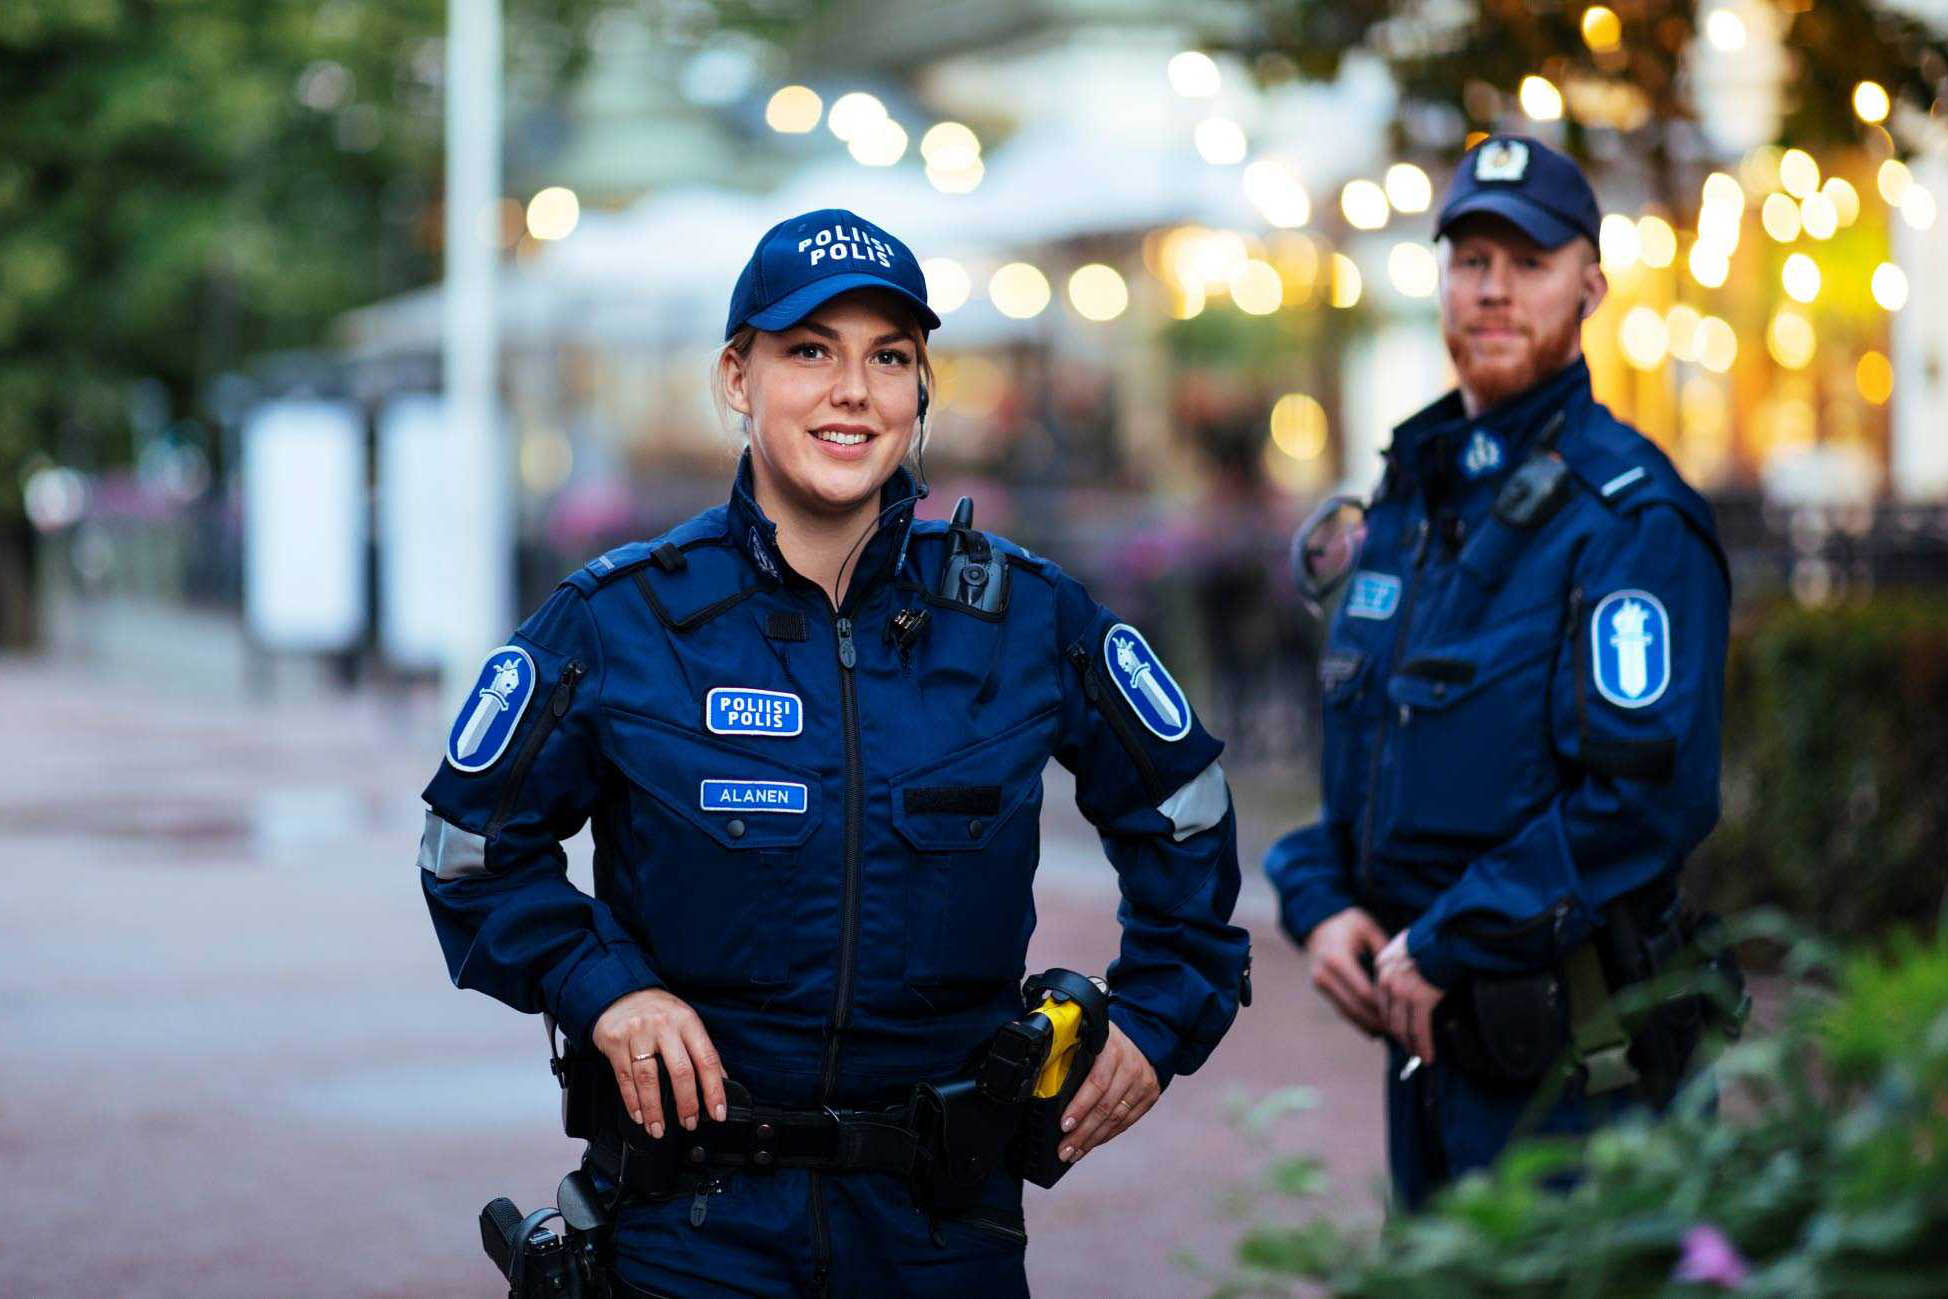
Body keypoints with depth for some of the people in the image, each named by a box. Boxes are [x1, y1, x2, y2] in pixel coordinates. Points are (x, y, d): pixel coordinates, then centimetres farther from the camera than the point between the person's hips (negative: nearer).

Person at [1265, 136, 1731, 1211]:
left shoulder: (1631, 517, -12)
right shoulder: (1407, 498, 13)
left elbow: (1651, 794, -22)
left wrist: (1444, 944, -18)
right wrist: (1321, 905, 2)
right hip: (1423, 1025, 8)